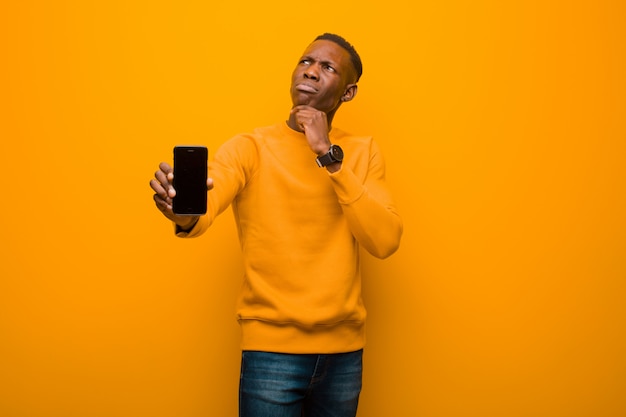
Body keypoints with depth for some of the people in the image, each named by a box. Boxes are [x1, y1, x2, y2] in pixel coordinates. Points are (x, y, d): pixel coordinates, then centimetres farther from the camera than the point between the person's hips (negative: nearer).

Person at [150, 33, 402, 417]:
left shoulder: (362, 153, 5)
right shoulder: (250, 148, -4)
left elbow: (385, 241, -9)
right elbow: (208, 201, -24)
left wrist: (330, 157, -14)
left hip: (344, 349, 3)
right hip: (272, 348, -3)